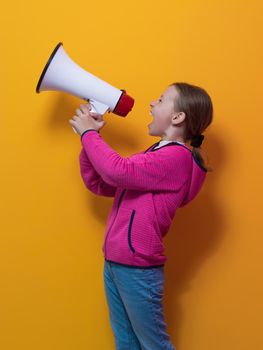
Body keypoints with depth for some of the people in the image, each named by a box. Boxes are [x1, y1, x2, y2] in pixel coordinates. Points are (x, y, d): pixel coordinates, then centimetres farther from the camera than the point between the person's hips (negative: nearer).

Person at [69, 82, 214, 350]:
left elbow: (117, 171, -28)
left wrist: (89, 133, -13)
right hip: (113, 262, 8)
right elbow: (98, 184, 14)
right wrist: (89, 136, 2)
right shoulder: (153, 156, 12)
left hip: (137, 267, -8)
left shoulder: (178, 156, -16)